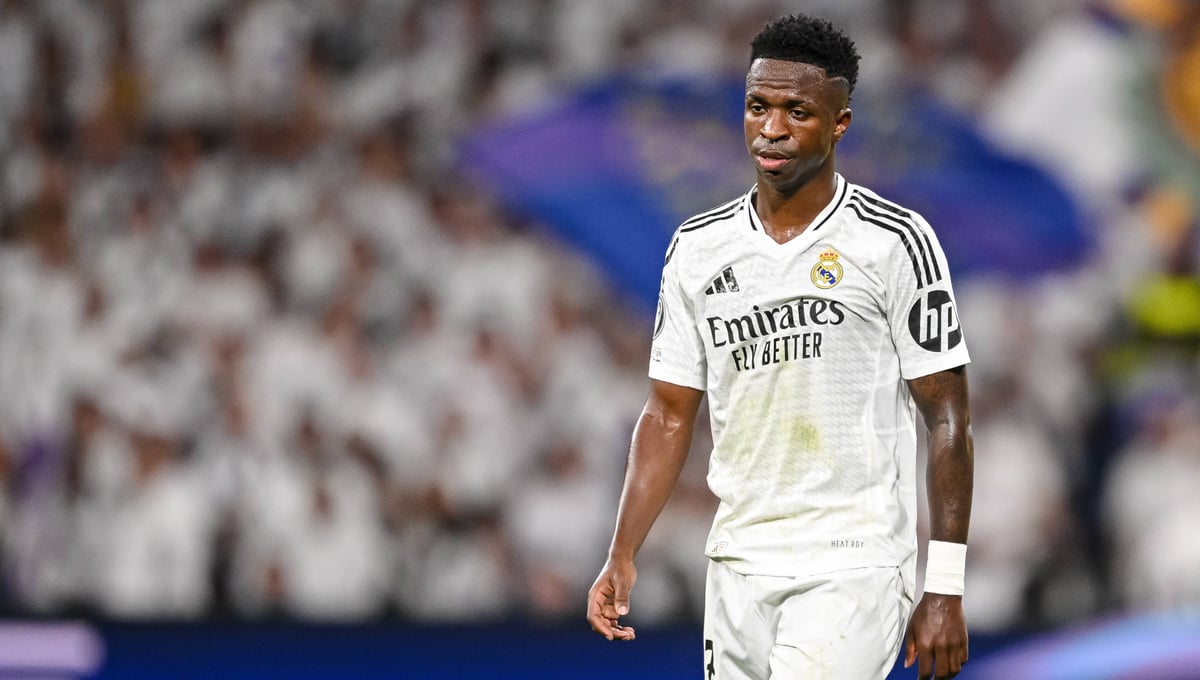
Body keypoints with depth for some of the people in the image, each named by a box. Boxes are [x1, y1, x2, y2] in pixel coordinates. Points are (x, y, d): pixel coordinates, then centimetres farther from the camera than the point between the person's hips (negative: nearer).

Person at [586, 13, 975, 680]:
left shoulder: (896, 242, -6)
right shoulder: (698, 248, 8)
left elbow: (947, 417, -5)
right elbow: (670, 415, 13)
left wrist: (946, 589, -9)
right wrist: (623, 555, 3)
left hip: (853, 570, -5)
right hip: (738, 568, 5)